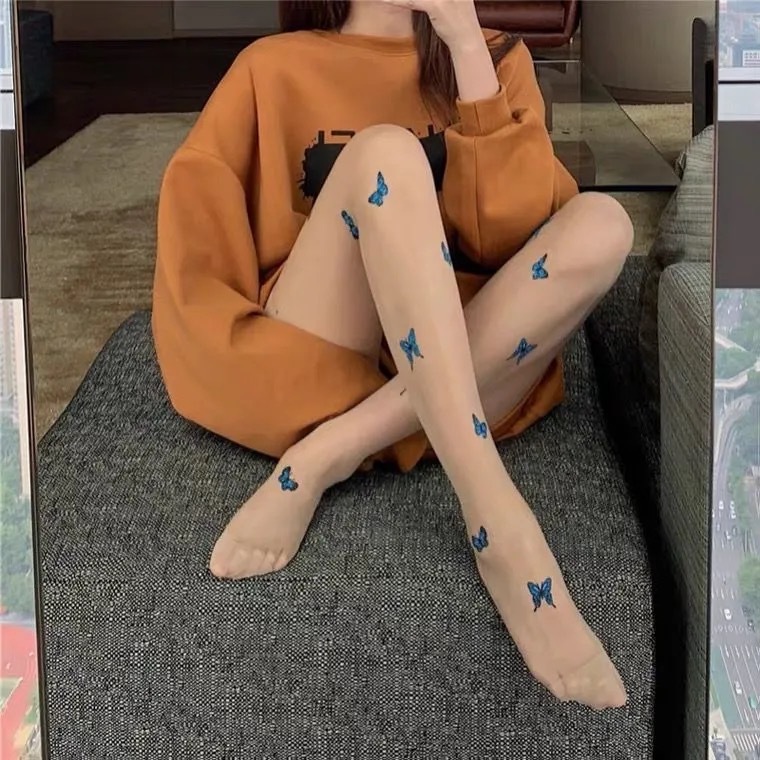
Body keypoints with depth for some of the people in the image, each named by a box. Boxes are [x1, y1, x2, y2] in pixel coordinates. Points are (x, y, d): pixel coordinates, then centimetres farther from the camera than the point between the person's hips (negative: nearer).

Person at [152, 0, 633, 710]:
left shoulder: (496, 58, 12)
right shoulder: (273, 67, 10)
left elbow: (513, 233, -5)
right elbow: (194, 220, 0)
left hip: (466, 372, 2)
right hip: (310, 372, -1)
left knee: (601, 222, -20)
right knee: (385, 151, -24)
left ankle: (325, 459, -26)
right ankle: (497, 518, -39)